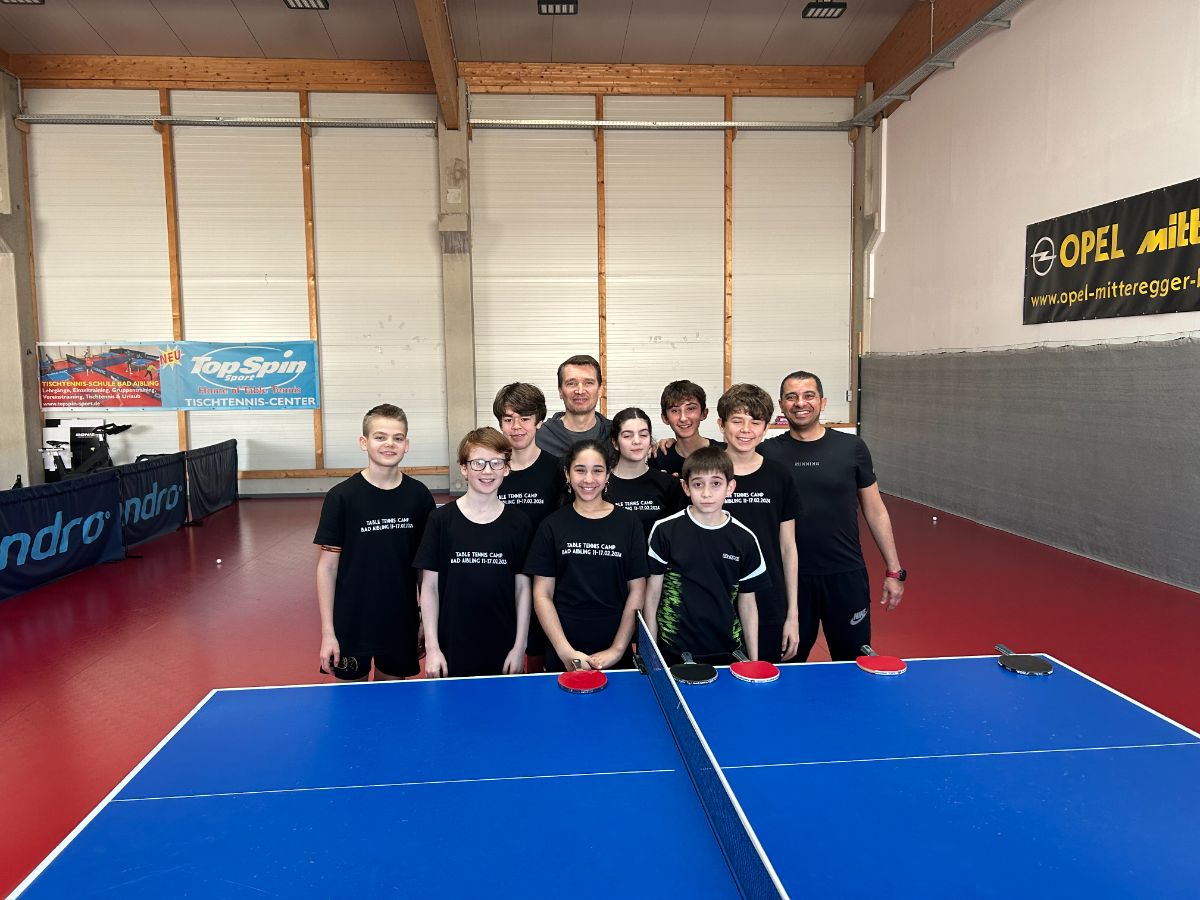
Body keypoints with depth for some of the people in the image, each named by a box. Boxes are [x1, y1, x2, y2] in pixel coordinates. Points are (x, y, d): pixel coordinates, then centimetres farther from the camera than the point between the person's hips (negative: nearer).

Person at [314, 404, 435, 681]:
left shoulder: (419, 495, -3)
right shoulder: (341, 496, -10)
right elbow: (327, 566, -6)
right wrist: (328, 632, -8)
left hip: (402, 622, 2)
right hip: (351, 623, -2)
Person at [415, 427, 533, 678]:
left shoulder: (519, 523, -1)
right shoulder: (441, 519, -3)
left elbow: (522, 587, 3)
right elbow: (429, 586, 0)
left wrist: (519, 647, 1)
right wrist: (431, 647, -3)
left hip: (503, 652, 1)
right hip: (452, 652, -1)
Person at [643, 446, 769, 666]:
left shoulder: (744, 539, -2)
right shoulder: (665, 530, -7)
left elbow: (747, 602, 6)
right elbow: (652, 594, 0)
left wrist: (753, 660, 6)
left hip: (727, 652, 2)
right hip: (673, 653, -1)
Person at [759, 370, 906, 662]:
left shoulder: (852, 447, 0)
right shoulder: (767, 452, -1)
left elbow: (875, 510, 6)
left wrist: (894, 571, 4)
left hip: (847, 576, 0)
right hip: (787, 577, 0)